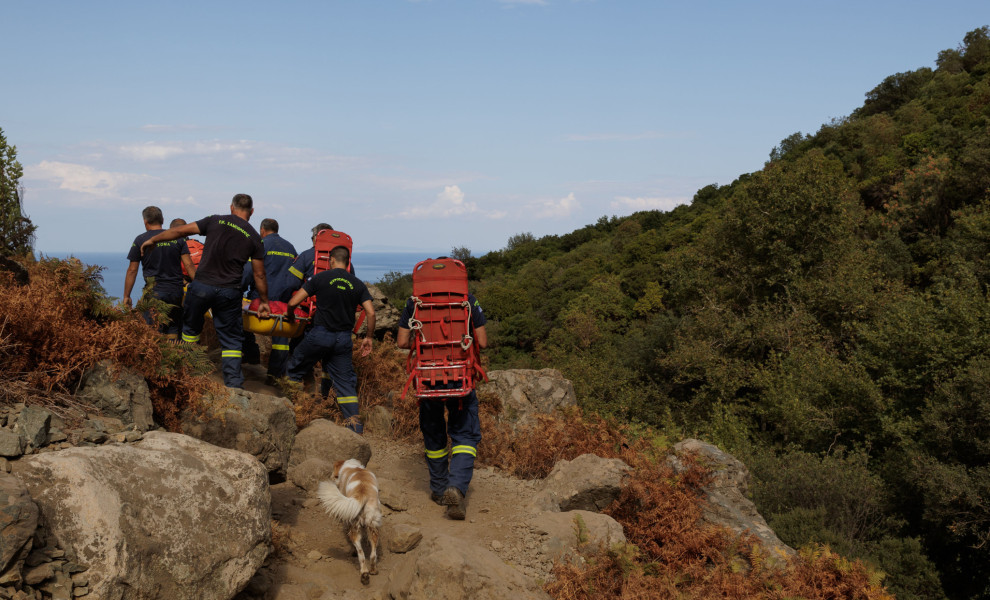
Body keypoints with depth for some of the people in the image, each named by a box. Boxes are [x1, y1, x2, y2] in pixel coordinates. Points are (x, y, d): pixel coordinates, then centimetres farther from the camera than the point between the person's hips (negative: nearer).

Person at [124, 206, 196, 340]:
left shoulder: (140, 240, 1)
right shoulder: (177, 239, 7)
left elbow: (132, 270, 2)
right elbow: (189, 265, 1)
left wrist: (126, 296, 8)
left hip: (154, 292, -3)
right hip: (176, 292, 3)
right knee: (173, 333, 9)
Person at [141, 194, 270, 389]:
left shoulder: (215, 221, 3)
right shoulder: (254, 237, 4)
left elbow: (181, 230, 7)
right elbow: (259, 276, 6)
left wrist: (152, 240, 20)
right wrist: (264, 302, 18)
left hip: (201, 286, 0)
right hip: (229, 292, 0)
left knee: (190, 328, 23)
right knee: (231, 340, 8)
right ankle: (234, 384, 1)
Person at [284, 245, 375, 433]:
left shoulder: (320, 278, -4)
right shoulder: (358, 284, 4)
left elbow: (294, 302, -5)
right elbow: (371, 313, -3)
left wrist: (289, 314, 17)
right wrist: (368, 337, 9)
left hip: (320, 335, -3)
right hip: (344, 338, 3)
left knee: (295, 369, 16)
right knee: (345, 381, 7)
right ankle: (355, 424, 0)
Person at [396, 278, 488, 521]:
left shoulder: (414, 302, 2)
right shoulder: (468, 300, -2)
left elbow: (402, 342, 1)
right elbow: (482, 342, -4)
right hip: (461, 377, -1)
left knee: (433, 434, 18)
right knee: (465, 435, 6)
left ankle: (439, 490, 28)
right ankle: (457, 487, -15)